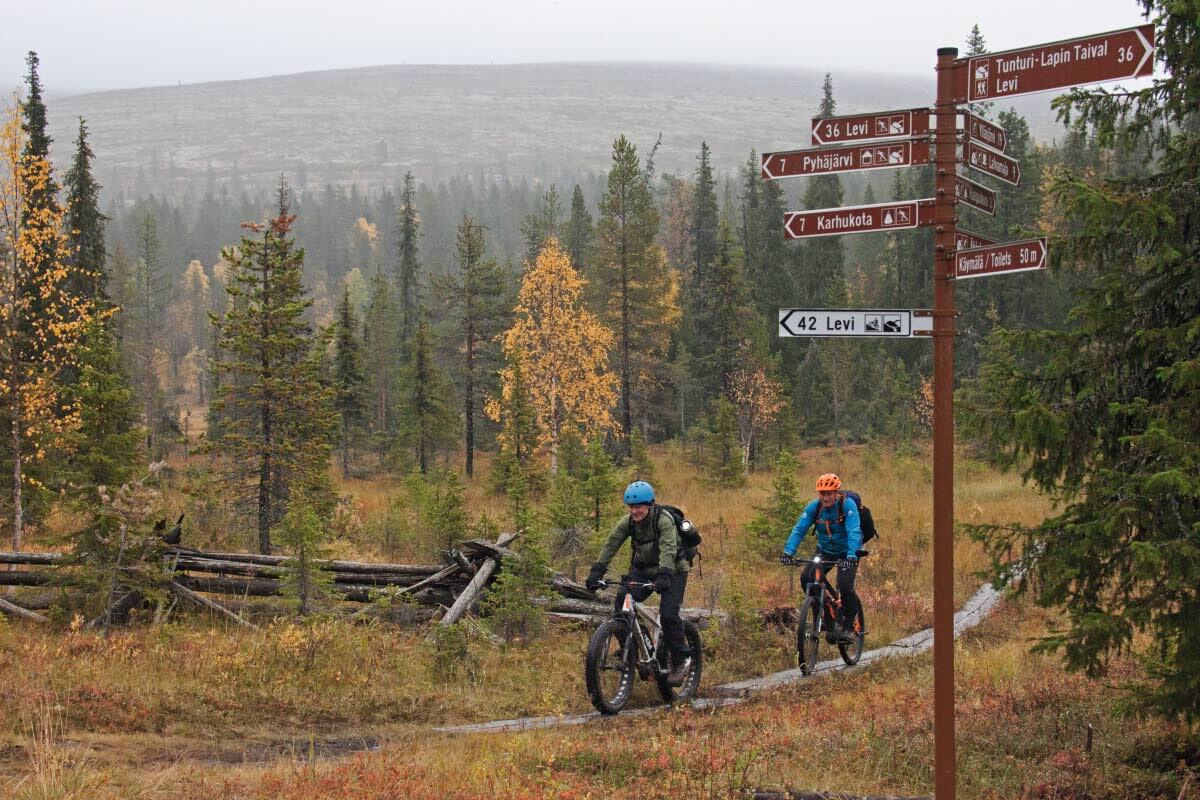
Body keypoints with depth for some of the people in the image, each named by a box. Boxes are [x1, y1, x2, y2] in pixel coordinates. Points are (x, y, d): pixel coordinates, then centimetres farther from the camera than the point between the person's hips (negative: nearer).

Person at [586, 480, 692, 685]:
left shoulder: (664, 520, -24)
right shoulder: (628, 522, -9)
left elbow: (668, 549, -38)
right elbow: (611, 545, -16)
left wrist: (663, 576, -53)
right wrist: (596, 571, -29)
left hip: (672, 571, -5)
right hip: (643, 569, 5)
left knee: (668, 614, -21)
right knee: (622, 599, -19)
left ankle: (681, 660, -1)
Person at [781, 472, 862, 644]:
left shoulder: (847, 505, -24)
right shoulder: (814, 507, -13)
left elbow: (854, 532, -34)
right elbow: (799, 530, -18)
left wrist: (851, 556, -49)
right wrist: (788, 552, -34)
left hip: (847, 552, -4)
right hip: (825, 551, 4)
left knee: (845, 585, -25)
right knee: (806, 578, -19)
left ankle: (848, 625, -2)